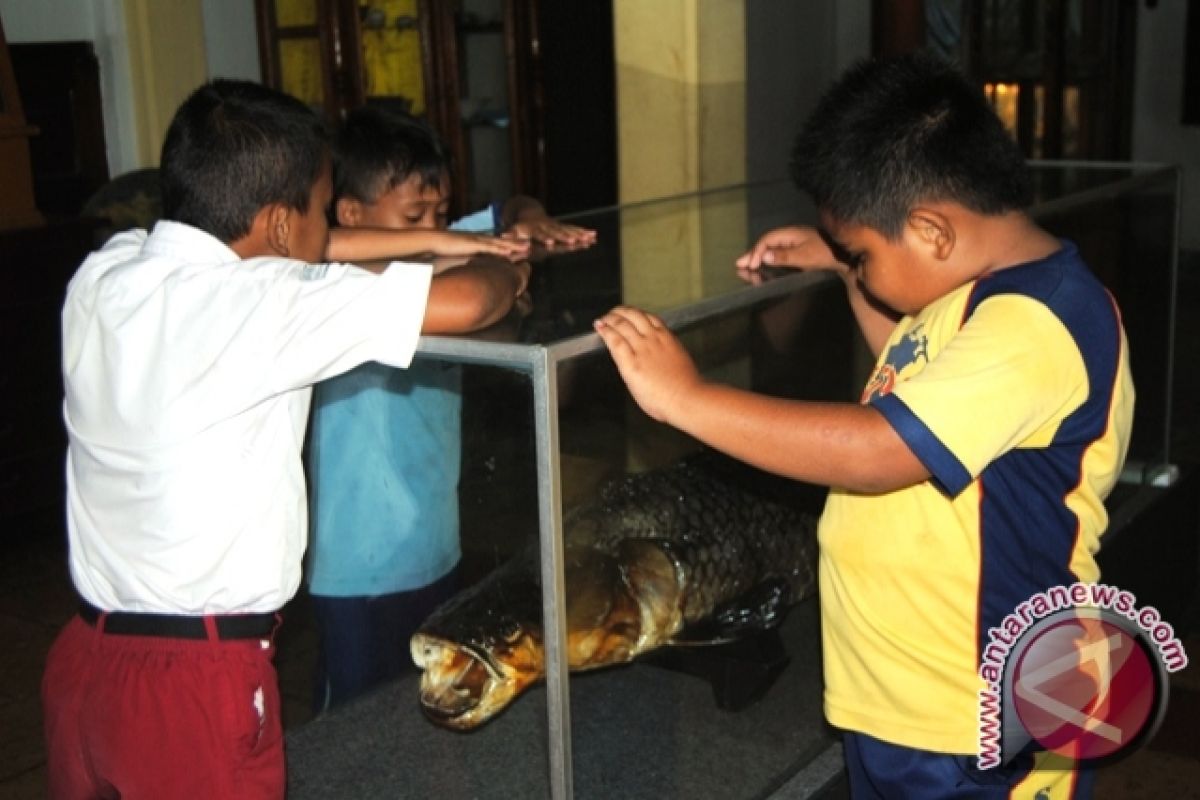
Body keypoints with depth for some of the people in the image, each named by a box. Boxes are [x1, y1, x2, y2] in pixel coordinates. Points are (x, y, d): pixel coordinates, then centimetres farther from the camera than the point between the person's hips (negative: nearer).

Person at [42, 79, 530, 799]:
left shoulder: (102, 275, 0)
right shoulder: (262, 302, -19)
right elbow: (460, 303, -19)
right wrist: (508, 273, 6)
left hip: (83, 659, 7)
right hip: (197, 681, -7)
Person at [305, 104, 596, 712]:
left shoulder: (445, 253, 3)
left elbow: (510, 210, 13)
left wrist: (531, 223, -11)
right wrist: (432, 244, -37)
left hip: (438, 548, 7)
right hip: (359, 569, -6)